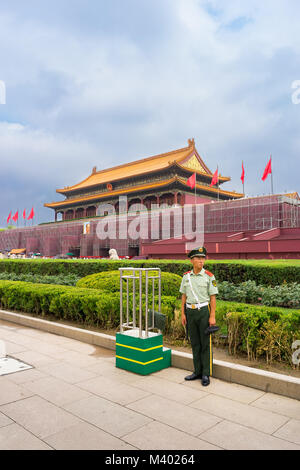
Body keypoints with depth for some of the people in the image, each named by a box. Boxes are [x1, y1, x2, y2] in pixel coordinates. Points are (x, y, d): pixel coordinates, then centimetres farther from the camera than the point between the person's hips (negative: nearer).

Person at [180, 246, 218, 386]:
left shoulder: (209, 276, -7)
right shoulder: (186, 276, 4)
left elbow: (213, 297, -6)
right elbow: (184, 296, 8)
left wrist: (212, 317, -11)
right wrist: (183, 314, 4)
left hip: (204, 312, -4)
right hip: (190, 312, 4)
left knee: (206, 344, 2)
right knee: (195, 343, 11)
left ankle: (206, 374, 12)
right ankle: (198, 371, 23)